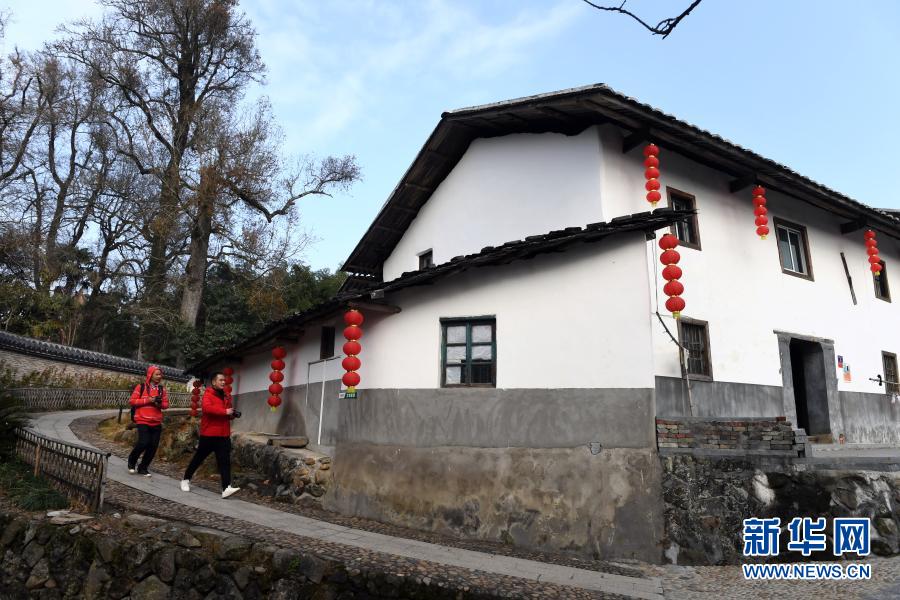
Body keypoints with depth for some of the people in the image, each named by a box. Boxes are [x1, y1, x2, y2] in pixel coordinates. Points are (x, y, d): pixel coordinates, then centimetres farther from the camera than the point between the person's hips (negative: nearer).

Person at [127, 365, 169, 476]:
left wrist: (160, 403, -10)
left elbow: (166, 404, 12)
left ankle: (143, 468, 20)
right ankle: (132, 461, 15)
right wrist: (147, 400, -15)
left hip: (157, 422, 4)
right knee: (143, 443, -15)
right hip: (143, 421, -4)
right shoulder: (141, 387, -3)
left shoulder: (162, 389, 8)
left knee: (153, 446, 3)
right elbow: (132, 401, -5)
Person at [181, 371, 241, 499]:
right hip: (209, 434, -5)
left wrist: (232, 414, 5)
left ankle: (226, 488, -11)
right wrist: (225, 412, -29)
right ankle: (186, 480, 32)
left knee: (225, 461, -5)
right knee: (198, 458, 10)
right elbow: (207, 407, -29)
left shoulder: (226, 396, 15)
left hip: (224, 435, 5)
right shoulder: (208, 394, -8)